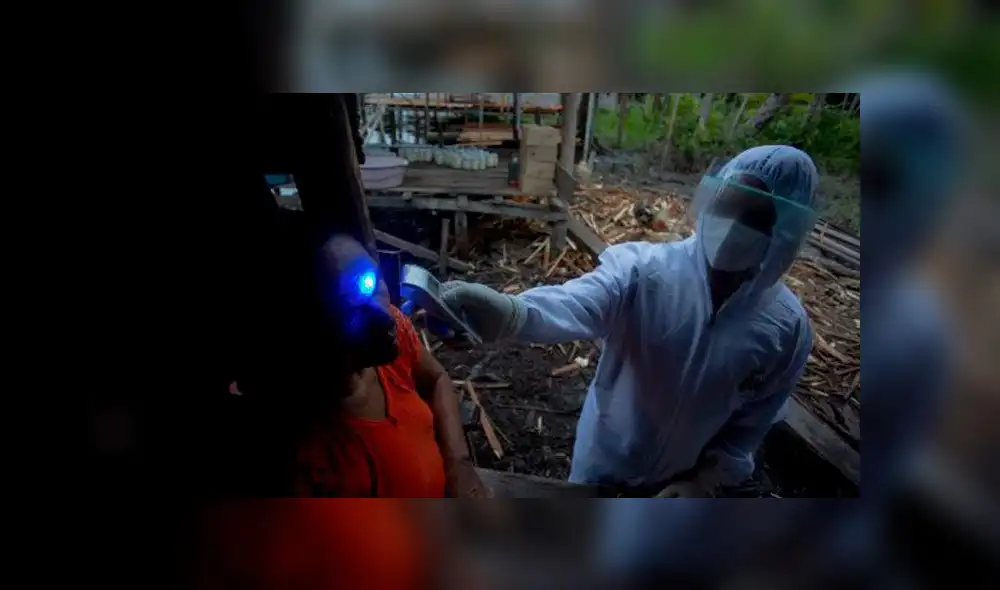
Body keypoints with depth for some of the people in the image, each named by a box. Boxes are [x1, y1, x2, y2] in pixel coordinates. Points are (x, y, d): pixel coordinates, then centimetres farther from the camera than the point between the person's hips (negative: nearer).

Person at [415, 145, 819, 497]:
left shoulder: (787, 327, -17)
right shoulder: (642, 269, -28)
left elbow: (751, 424, -6)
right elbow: (579, 302, -48)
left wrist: (705, 479, -10)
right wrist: (512, 313, -68)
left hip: (679, 479, 2)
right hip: (603, 461, -2)